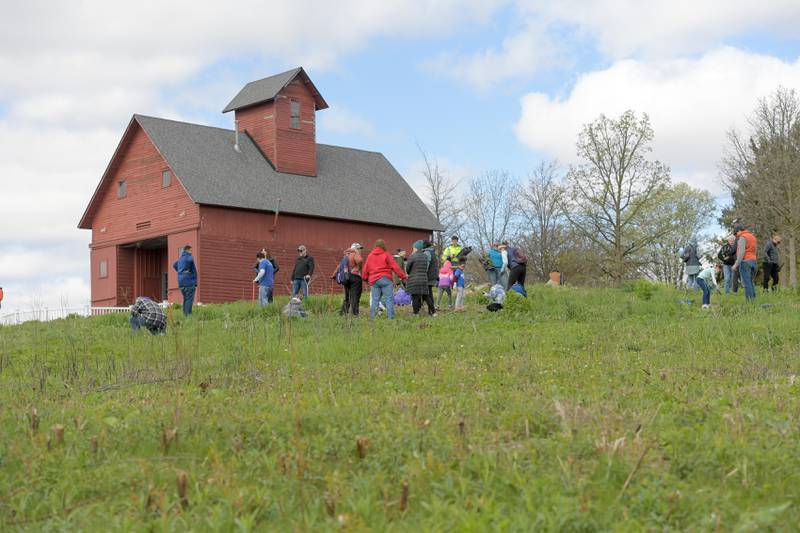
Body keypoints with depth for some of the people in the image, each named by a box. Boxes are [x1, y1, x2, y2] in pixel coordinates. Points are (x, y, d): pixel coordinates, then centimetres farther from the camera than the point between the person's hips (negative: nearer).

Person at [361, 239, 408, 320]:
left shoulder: (370, 256, 13)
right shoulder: (386, 255, -1)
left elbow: (365, 269, 15)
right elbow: (395, 267, -4)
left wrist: (366, 279, 30)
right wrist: (403, 276, 2)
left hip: (373, 280, 4)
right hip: (385, 279, -4)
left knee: (375, 300, 8)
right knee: (389, 299, -4)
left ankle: (372, 318, 5)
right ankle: (390, 317, -11)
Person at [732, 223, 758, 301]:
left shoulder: (742, 237, -10)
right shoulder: (752, 236, 18)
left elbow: (741, 252, -18)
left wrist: (736, 265, -18)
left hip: (745, 261, -9)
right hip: (752, 261, 9)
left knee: (746, 282, -8)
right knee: (750, 282, 13)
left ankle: (749, 300, -10)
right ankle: (753, 298, 10)